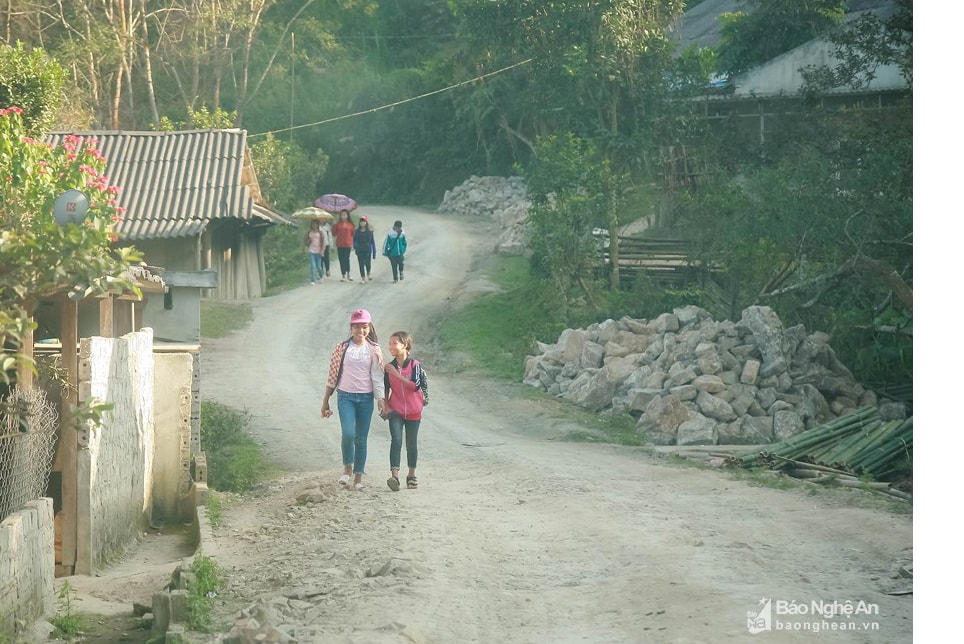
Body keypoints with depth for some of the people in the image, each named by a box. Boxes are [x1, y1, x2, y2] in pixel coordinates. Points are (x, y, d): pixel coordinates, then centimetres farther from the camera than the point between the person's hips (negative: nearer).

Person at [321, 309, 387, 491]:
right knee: (348, 433, -19)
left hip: (366, 398, 1)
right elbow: (332, 375, 5)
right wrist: (325, 402, 5)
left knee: (361, 439, 5)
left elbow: (377, 376, 2)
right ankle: (348, 469, 3)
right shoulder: (342, 348, 1)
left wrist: (381, 399, -10)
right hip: (346, 396, -1)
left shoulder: (373, 350, 3)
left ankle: (358, 478, 15)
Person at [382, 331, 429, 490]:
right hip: (395, 411, 1)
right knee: (396, 441, -14)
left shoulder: (415, 365, -7)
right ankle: (394, 476, -22)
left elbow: (415, 386, -19)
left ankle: (411, 475, 22)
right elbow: (386, 389, 11)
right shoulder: (389, 367, 3)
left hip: (413, 411, -1)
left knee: (411, 444, 8)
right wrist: (386, 406, 0)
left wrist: (397, 374, -22)